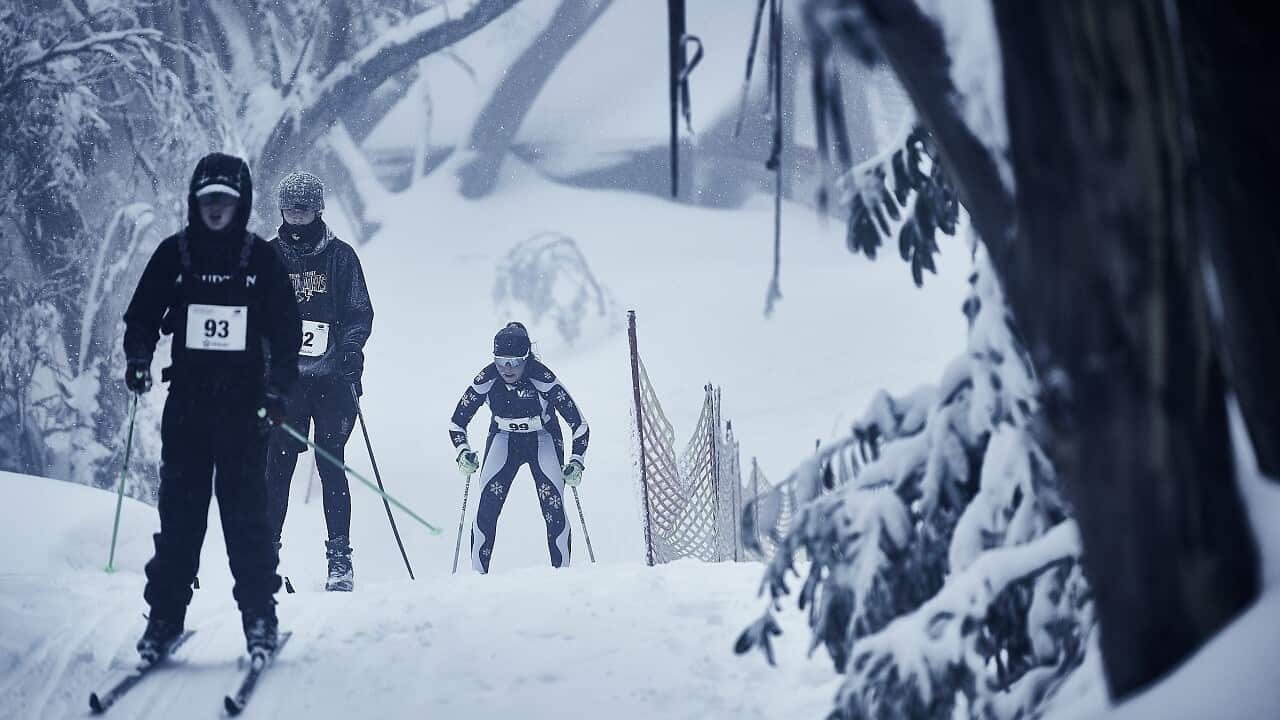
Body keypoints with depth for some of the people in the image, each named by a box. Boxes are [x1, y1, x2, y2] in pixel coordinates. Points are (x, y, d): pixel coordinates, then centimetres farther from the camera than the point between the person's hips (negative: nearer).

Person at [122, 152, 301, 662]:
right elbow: (142, 316, 13)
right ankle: (165, 615, 6)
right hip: (186, 400, 2)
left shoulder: (262, 259, 5)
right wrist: (138, 359, -5)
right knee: (179, 508, 1)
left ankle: (259, 615, 3)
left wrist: (278, 385, -5)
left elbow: (286, 329, 6)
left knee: (245, 509, -4)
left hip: (244, 404, -1)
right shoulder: (173, 254, 8)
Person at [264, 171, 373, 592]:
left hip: (332, 376, -1)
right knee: (278, 464, -3)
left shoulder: (340, 256, 6)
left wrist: (350, 351, -13)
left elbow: (360, 313, 5)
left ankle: (340, 559, 0)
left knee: (331, 463, -4)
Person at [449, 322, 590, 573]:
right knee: (487, 506, -16)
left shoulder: (543, 380, -29)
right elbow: (456, 424, -9)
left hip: (543, 439, -2)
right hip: (504, 439, 2)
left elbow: (579, 423, -21)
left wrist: (577, 461, -31)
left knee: (553, 508, -19)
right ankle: (478, 574, -6)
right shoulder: (485, 381, -22)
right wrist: (463, 452, -26)